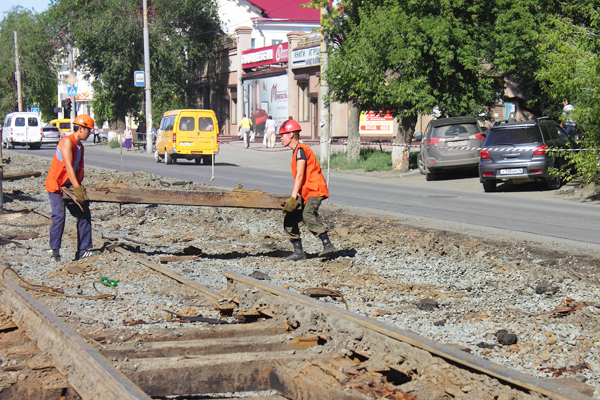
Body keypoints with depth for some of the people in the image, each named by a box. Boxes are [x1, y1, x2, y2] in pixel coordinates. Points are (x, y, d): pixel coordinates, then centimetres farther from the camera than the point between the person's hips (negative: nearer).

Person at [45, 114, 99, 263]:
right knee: (59, 217, -16)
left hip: (70, 186, 9)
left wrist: (80, 187, -5)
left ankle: (83, 250, 7)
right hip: (56, 185, -9)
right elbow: (68, 167, -25)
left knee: (84, 214, 3)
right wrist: (78, 189, -31)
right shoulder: (67, 141, -17)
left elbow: (78, 169, 9)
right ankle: (55, 252, -7)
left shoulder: (80, 146, 11)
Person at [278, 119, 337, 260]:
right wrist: (294, 198, 16)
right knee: (290, 219, 8)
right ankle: (299, 252, 12)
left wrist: (293, 197, -23)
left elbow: (300, 175, -18)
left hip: (315, 190, -11)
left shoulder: (301, 149, -10)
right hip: (305, 193, 11)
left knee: (308, 215, -32)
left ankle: (328, 246, -37)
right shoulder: (295, 152, 21)